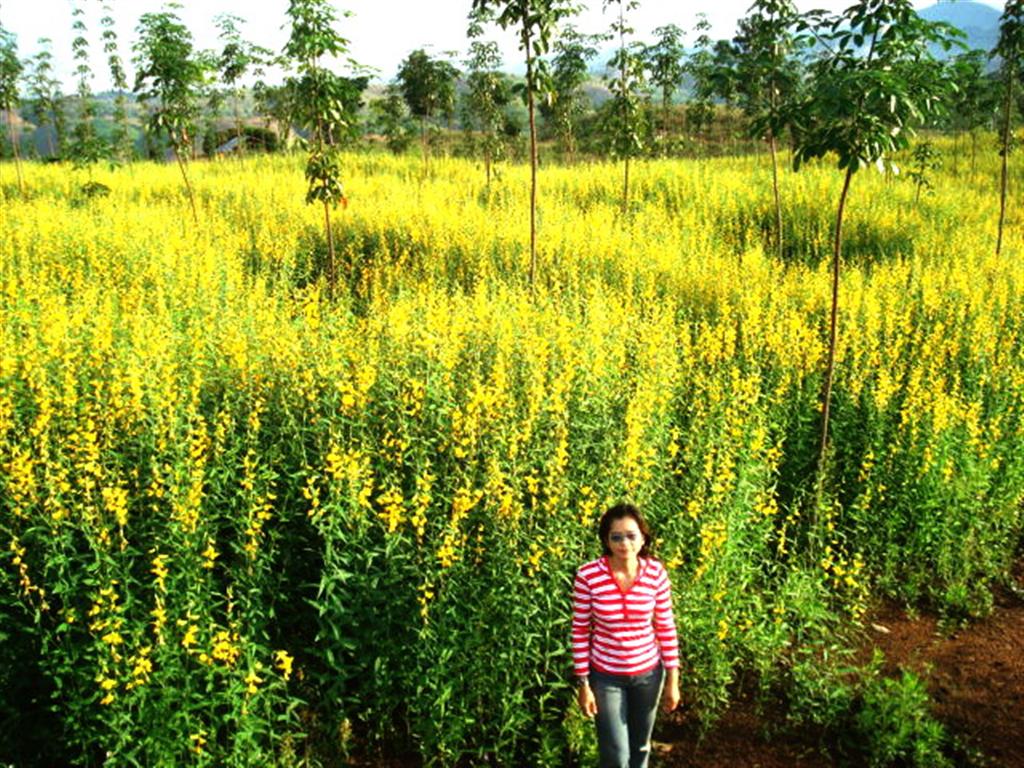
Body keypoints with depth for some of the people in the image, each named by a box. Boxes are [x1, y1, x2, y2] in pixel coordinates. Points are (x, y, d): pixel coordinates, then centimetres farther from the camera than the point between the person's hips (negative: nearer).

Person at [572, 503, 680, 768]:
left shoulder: (656, 573, -13)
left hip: (648, 672, 2)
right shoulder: (587, 575, -19)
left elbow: (666, 628, -2)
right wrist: (583, 684, -7)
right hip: (606, 676, -2)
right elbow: (580, 632, -9)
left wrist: (672, 680, 0)